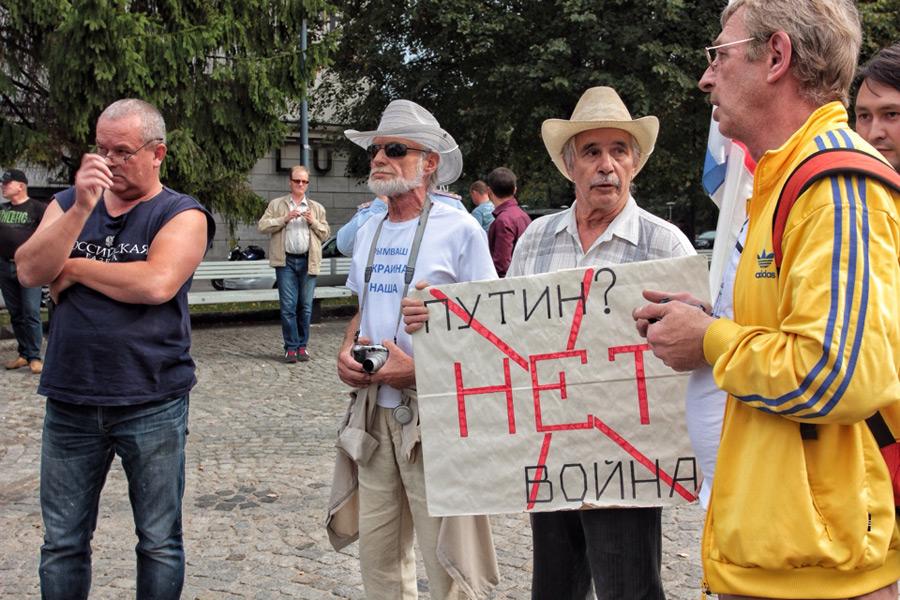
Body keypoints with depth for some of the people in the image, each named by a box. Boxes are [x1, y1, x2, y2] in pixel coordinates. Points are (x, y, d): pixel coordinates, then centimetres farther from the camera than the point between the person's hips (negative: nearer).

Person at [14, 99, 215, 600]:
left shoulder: (182, 215, -3)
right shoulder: (69, 203, 10)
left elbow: (158, 283, -21)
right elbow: (30, 272, -6)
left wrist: (74, 268, -8)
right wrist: (82, 208, -18)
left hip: (152, 406, -3)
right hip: (70, 403, 4)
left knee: (160, 543, 8)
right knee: (62, 543, 13)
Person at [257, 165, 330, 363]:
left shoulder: (317, 208, 16)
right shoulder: (276, 205, 10)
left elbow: (325, 234, 15)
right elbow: (262, 226, 1)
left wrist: (313, 222, -4)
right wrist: (285, 218, -8)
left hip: (308, 261, 2)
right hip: (286, 261, -2)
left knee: (306, 306, 5)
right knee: (288, 306, -4)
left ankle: (302, 346, 13)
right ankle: (291, 347, 1)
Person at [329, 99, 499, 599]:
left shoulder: (460, 230, -8)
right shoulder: (369, 232, 13)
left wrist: (421, 370, -19)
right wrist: (346, 351, 2)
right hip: (374, 408, 7)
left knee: (448, 560, -1)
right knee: (378, 550, 14)